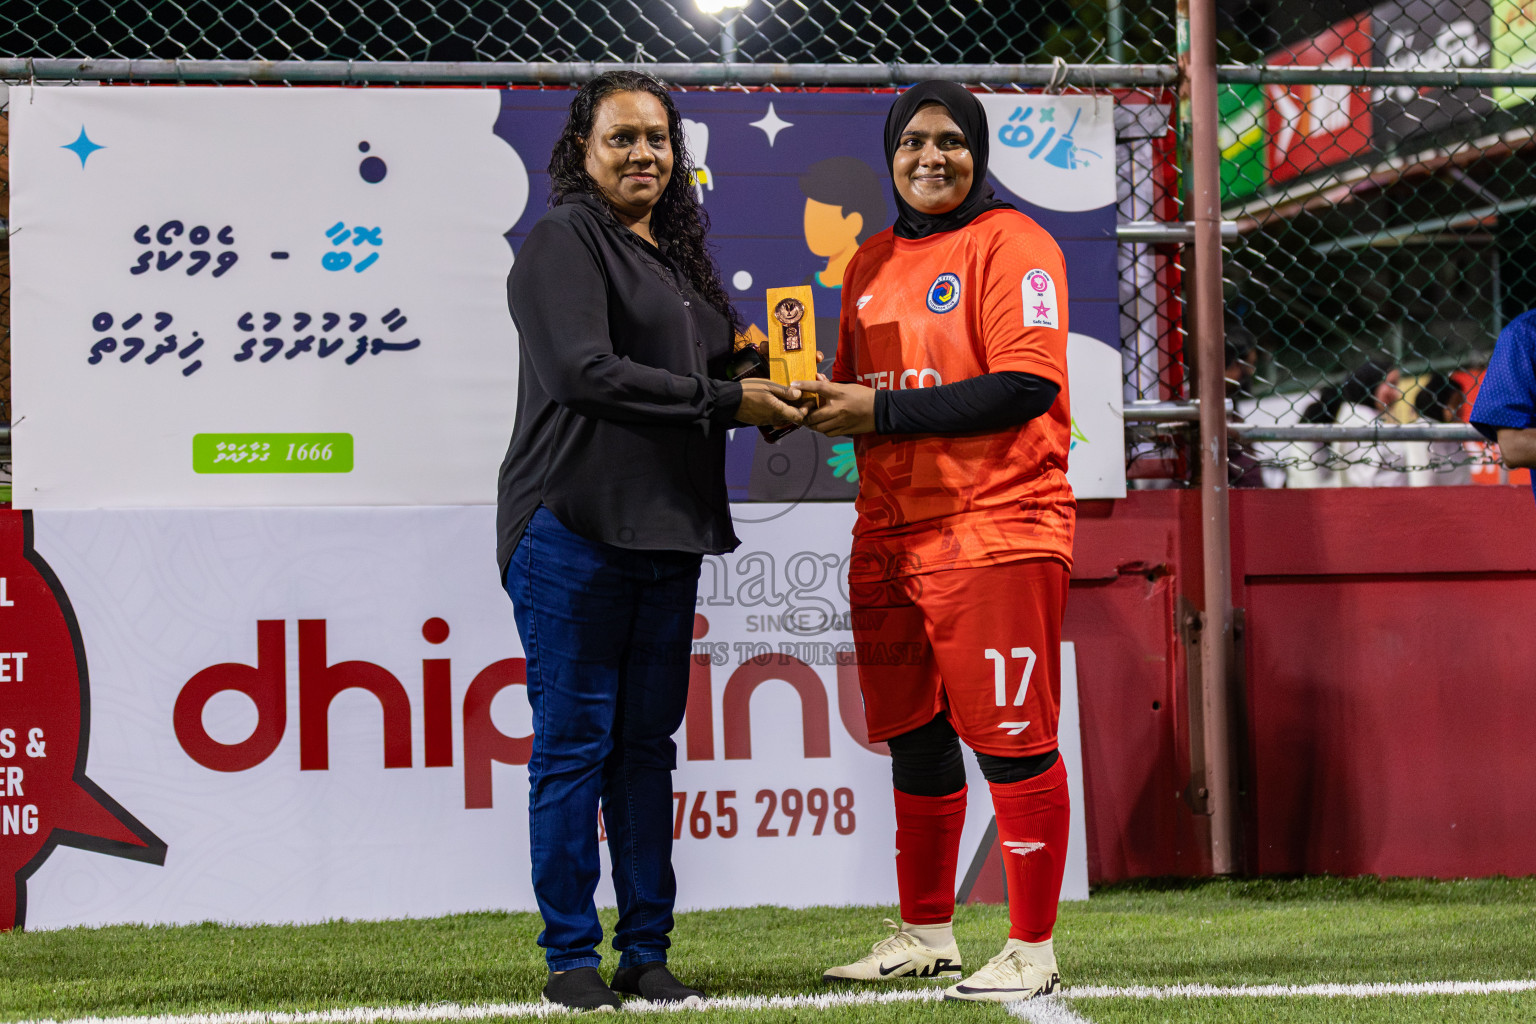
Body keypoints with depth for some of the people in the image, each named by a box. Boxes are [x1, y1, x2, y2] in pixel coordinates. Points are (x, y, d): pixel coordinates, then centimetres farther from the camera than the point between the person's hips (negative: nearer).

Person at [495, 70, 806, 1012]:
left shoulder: (678, 253, 20)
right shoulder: (566, 240, -5)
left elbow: (709, 368, 27)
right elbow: (587, 372, -17)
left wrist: (773, 390, 5)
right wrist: (726, 402, -14)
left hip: (666, 537, 7)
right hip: (574, 533, -7)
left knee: (648, 745, 9)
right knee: (575, 744, -3)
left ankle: (647, 951, 14)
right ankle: (572, 956, 3)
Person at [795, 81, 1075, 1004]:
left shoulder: (1010, 244, -5)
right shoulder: (872, 264, 18)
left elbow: (1026, 387, -16)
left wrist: (886, 411, -16)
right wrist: (814, 402, 2)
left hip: (994, 530, -8)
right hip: (890, 537, 8)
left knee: (1012, 740, -6)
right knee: (913, 736, 13)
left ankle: (1034, 949, 0)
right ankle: (926, 935, 24)